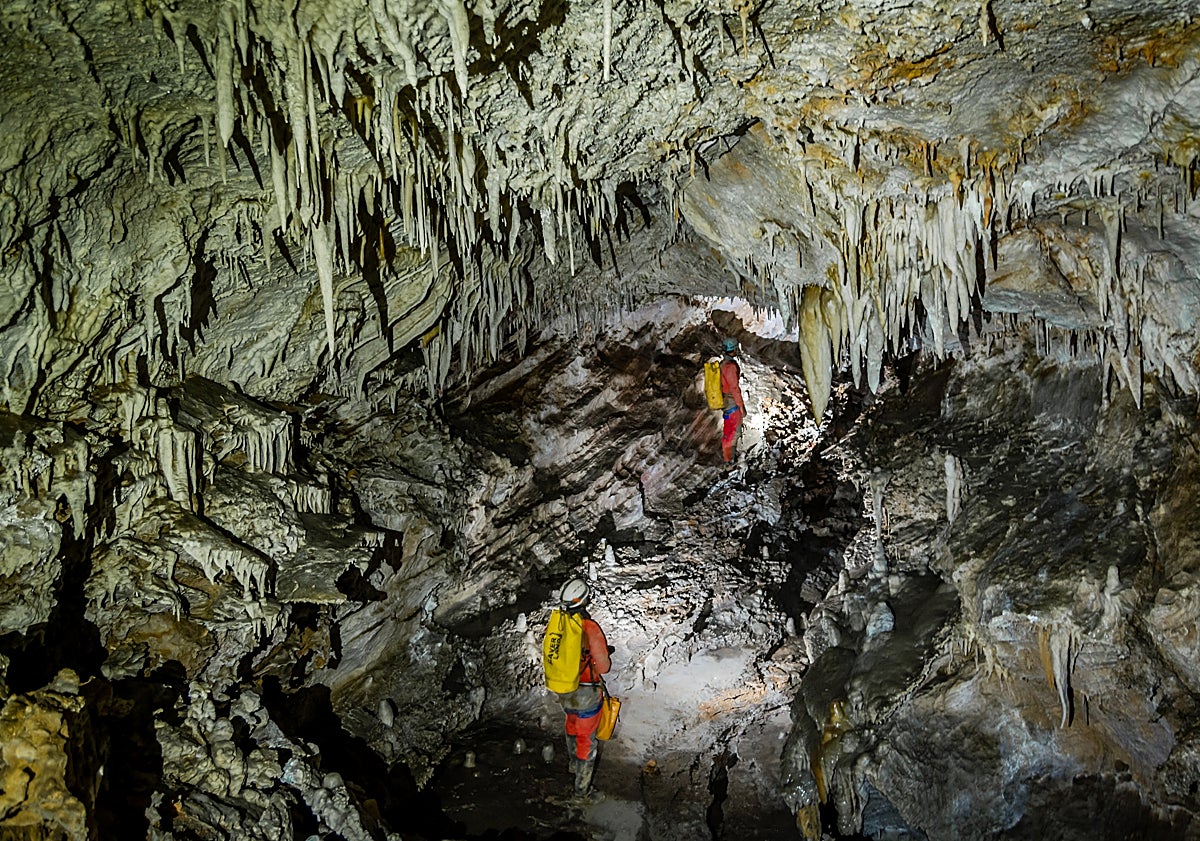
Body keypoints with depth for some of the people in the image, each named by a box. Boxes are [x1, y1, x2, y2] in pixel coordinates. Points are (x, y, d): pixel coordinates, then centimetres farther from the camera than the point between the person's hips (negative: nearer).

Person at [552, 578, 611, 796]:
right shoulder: (591, 628, -26)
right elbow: (603, 667, -19)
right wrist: (605, 653, 3)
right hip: (585, 693, -6)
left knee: (572, 723, 31)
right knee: (586, 737, 12)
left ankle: (574, 762, 53)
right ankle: (581, 784, 23)